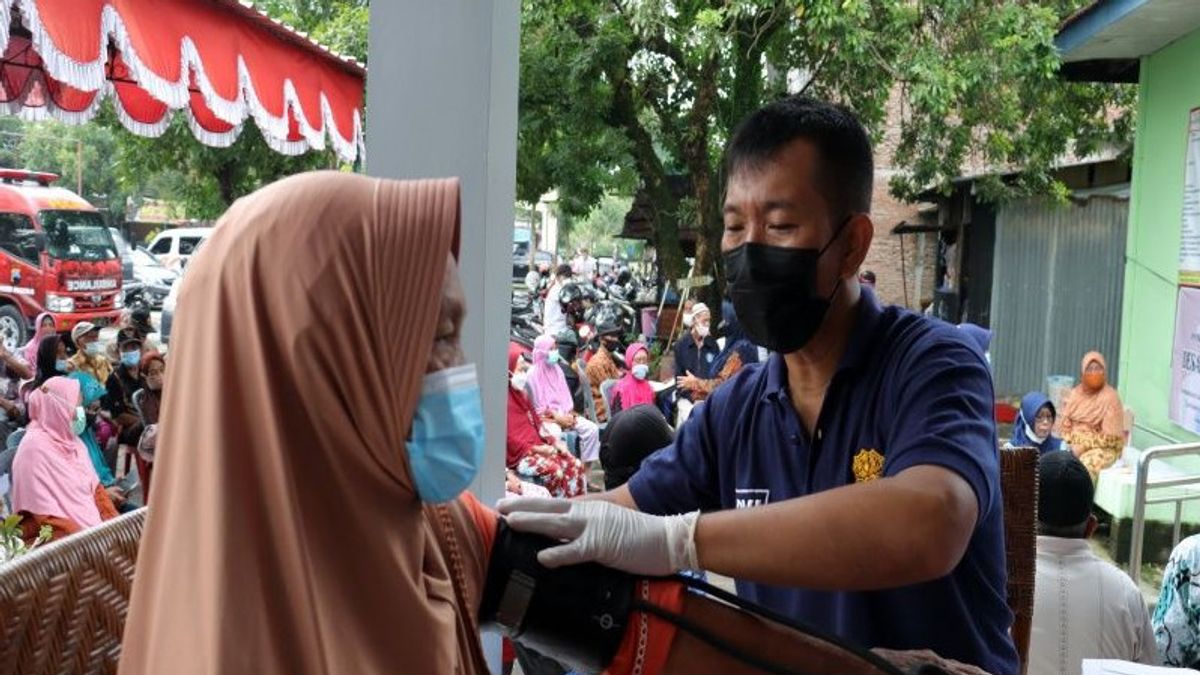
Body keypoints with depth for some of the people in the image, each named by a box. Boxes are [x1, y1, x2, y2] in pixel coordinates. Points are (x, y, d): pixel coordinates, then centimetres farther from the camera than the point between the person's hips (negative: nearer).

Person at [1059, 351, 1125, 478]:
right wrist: (1069, 444, -9)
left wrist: (1084, 446, -17)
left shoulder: (1110, 397, -7)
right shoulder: (1075, 394, 10)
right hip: (1074, 444, 5)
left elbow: (1110, 437, -11)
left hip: (1103, 448, -5)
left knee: (1084, 465, -37)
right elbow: (1064, 424, 10)